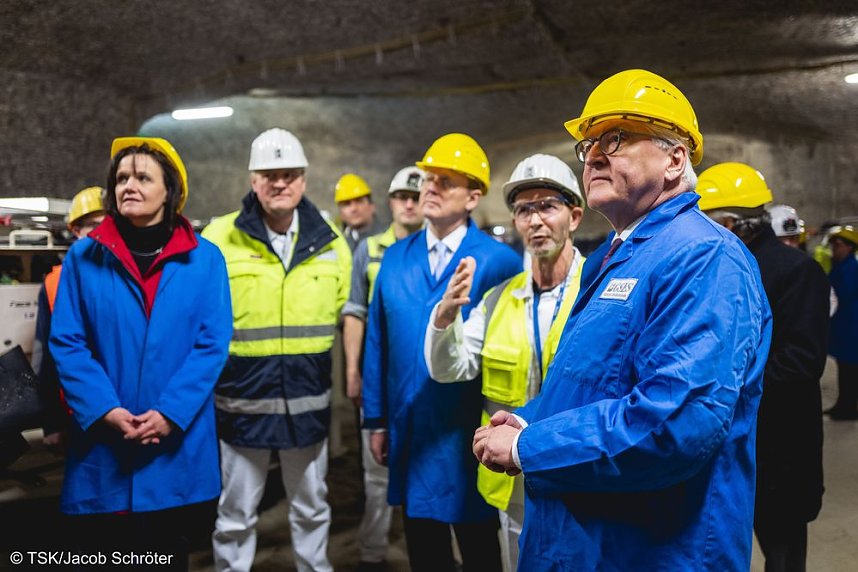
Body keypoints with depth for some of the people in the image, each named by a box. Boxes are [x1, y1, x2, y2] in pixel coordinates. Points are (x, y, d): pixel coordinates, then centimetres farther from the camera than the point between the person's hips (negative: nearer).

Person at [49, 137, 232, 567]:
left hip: (177, 446, 0)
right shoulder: (83, 257, 2)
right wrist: (106, 411, -15)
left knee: (169, 556, 15)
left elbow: (212, 344, -5)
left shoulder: (205, 258, 0)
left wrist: (169, 414, -15)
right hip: (101, 448, 1)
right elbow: (66, 343, -2)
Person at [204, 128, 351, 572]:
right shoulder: (219, 238, -7)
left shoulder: (330, 242, 3)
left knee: (311, 507, 18)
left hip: (309, 401, 3)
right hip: (242, 401, -2)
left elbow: (346, 316, 10)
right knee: (236, 513, 11)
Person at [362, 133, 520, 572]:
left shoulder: (499, 262, -10)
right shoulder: (396, 258, 5)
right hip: (411, 431, 5)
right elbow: (377, 342, 6)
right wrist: (377, 420, 5)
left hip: (469, 435, -4)